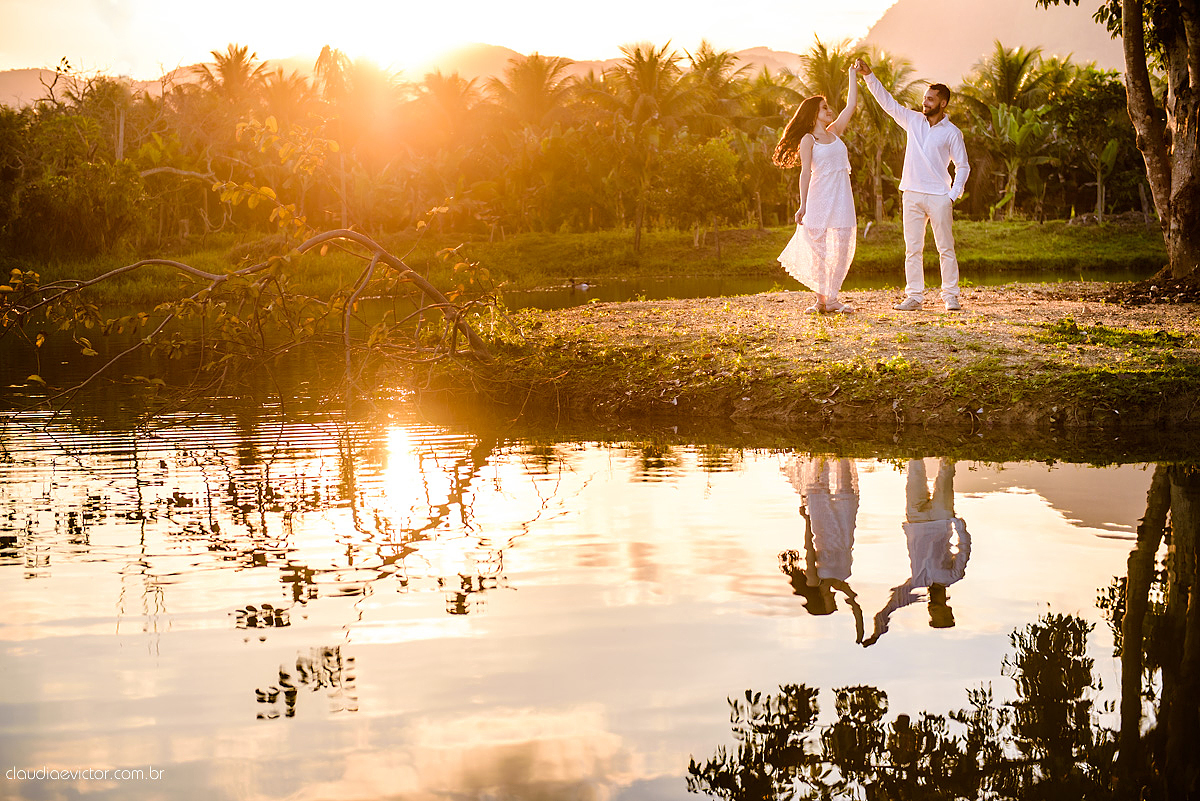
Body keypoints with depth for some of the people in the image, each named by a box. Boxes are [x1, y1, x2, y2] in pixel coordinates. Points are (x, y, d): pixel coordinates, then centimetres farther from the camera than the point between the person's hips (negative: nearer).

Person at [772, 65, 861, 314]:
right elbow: (805, 172, -5)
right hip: (820, 197, -5)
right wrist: (802, 205, -11)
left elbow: (851, 105, 15)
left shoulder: (835, 132, 16)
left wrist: (853, 75, 16)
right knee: (818, 248, -1)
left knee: (842, 247, 0)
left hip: (842, 196, 5)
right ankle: (821, 298, 6)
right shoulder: (808, 139, 0)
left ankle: (831, 298, 5)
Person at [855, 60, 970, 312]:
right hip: (912, 194, 3)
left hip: (939, 197, -3)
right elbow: (887, 102, 9)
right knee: (912, 248, 2)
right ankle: (914, 296, 6)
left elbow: (963, 166, 4)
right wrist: (869, 75, 0)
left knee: (946, 248, -1)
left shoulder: (952, 132, 1)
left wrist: (954, 195, -6)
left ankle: (950, 296, 3)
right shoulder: (913, 120, 9)